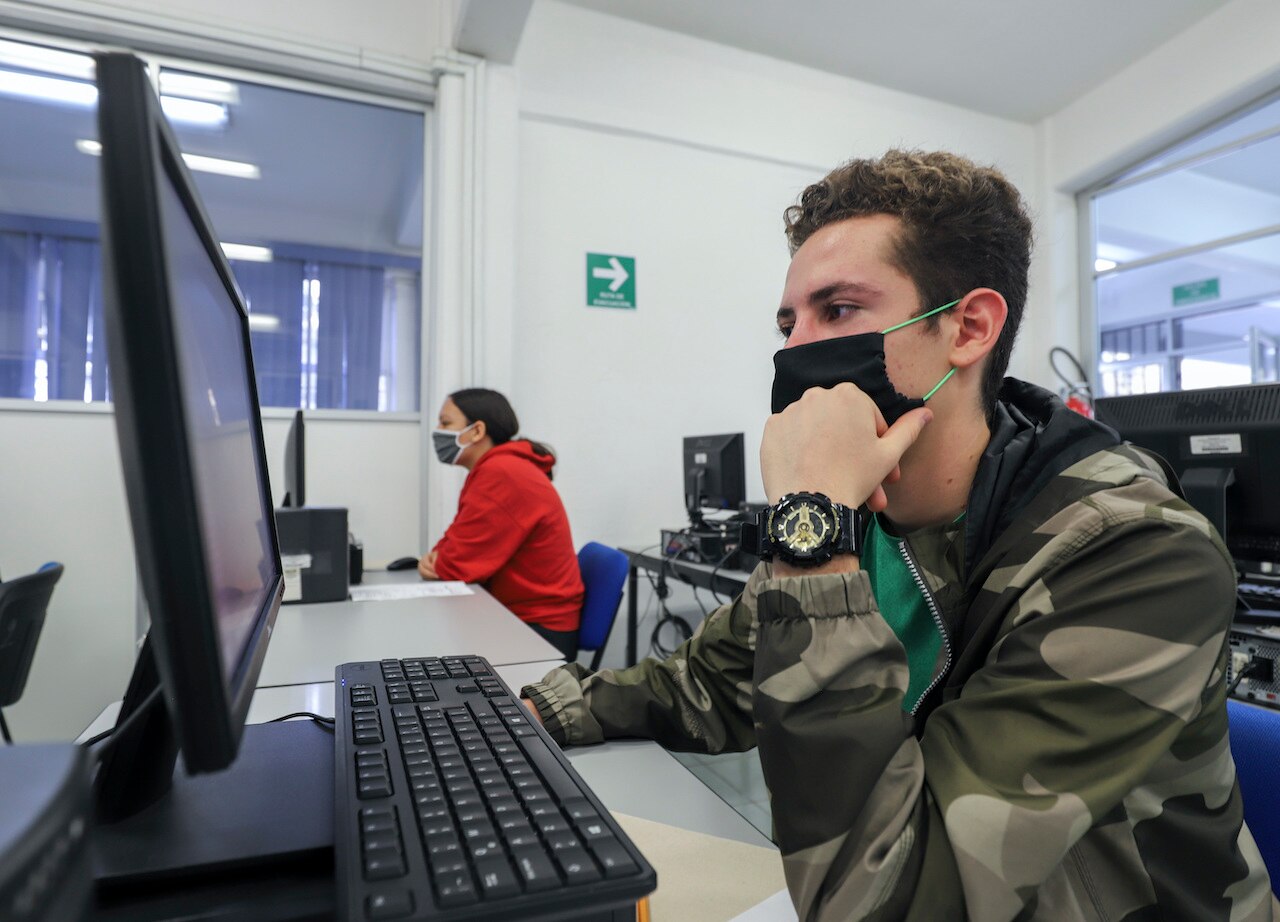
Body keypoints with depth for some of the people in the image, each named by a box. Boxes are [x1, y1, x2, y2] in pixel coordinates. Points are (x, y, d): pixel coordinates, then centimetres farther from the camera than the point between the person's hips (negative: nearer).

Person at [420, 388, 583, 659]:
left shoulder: (501, 474, -23)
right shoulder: (495, 468, 9)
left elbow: (458, 565, -19)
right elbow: (460, 537, 16)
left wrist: (436, 564, 2)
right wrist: (435, 557, -5)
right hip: (512, 615, 8)